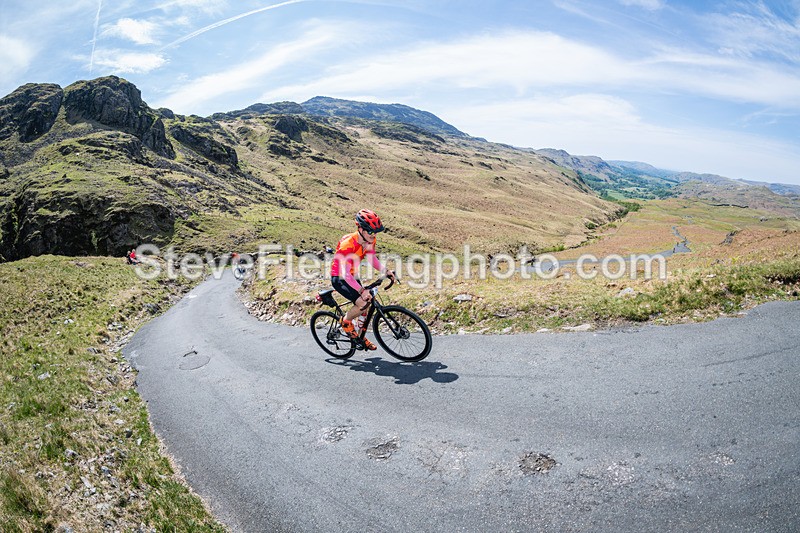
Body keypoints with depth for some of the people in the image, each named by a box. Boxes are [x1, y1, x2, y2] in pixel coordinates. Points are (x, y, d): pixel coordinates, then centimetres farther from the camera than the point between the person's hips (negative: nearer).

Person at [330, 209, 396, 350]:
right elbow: (346, 274, -35)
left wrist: (386, 271, -9)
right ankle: (346, 322, 4)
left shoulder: (370, 240, -10)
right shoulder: (348, 245, -33)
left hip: (352, 276, 7)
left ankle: (361, 337, 27)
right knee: (363, 303, -24)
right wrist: (362, 290, -43)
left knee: (366, 308, 5)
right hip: (339, 278, -7)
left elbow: (372, 258, 7)